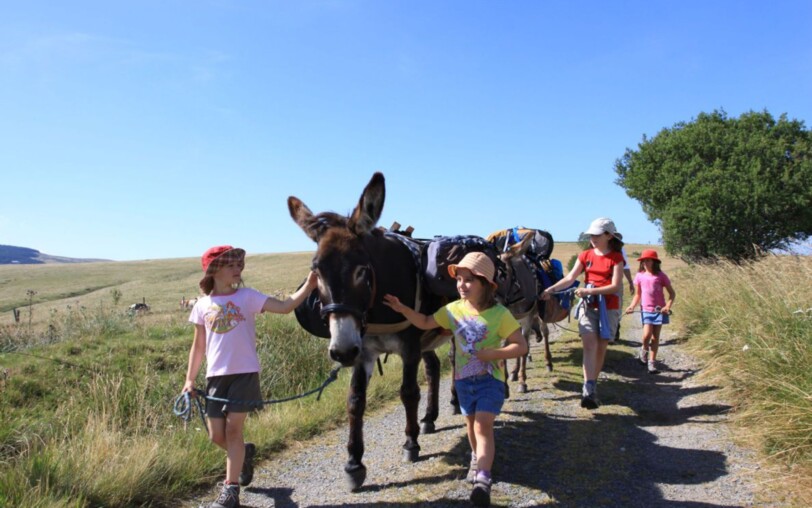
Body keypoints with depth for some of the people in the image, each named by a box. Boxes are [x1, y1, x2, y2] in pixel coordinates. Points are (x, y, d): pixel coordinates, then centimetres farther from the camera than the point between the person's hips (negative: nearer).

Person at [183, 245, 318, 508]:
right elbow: (198, 346, 12)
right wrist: (190, 379, 10)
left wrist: (308, 286, -26)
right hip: (216, 376, 3)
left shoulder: (247, 296, -1)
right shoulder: (203, 305, 6)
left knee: (233, 430, -1)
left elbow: (285, 306, -13)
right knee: (216, 435, 6)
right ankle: (244, 452, 38)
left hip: (244, 373, -3)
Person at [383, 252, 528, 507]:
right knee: (471, 423, 19)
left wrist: (493, 353, -25)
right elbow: (425, 323, 8)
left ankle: (482, 479, -17)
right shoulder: (453, 310, -3)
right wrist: (402, 309, -6)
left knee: (483, 426, -15)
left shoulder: (499, 314, -16)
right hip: (463, 379, 5)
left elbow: (521, 346, -14)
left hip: (490, 379, -5)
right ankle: (478, 457, 45)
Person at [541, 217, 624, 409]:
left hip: (608, 307, -1)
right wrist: (551, 289, -17)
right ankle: (588, 390, -20)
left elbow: (615, 286, -10)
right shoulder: (585, 255, 7)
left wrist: (590, 290, -21)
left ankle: (592, 388, 20)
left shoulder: (616, 258, -1)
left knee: (601, 347, 6)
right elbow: (570, 278, -2)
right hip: (588, 305, 1)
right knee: (589, 344, -14)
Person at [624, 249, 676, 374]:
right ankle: (644, 349, 21)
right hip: (646, 310, 1)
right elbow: (638, 294, 12)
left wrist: (668, 305, -14)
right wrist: (632, 306, -3)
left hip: (659, 310, -1)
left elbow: (672, 293, 1)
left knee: (655, 337, 3)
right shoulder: (640, 276, 2)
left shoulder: (661, 276, -4)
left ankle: (652, 362, 13)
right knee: (647, 335, -12)